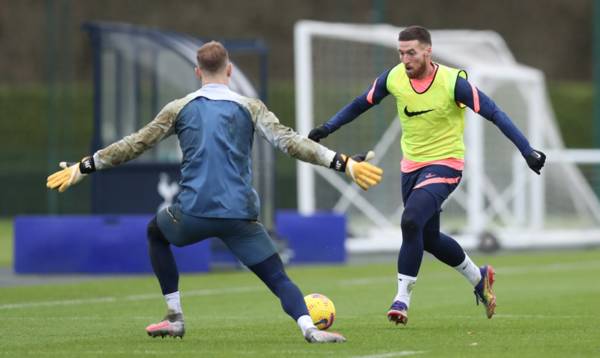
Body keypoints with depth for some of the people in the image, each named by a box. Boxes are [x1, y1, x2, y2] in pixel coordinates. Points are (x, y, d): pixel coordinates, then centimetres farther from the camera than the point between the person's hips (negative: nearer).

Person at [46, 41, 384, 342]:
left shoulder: (180, 108, 9)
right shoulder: (249, 107, 6)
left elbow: (133, 145, 11)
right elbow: (289, 142, -5)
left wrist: (83, 168, 20)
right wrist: (344, 163, -6)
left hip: (193, 213, 1)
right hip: (240, 216, -1)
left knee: (156, 232, 33)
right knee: (279, 279, 3)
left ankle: (175, 318, 25)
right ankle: (310, 328, -28)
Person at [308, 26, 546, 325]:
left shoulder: (452, 82, -19)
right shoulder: (393, 77, -7)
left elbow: (494, 114, -17)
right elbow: (362, 103, 10)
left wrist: (527, 151, -22)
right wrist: (327, 128, 8)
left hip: (445, 164, -6)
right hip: (411, 164, 6)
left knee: (411, 221, -26)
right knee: (428, 238, 12)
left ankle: (402, 297, -16)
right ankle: (478, 277, 37)